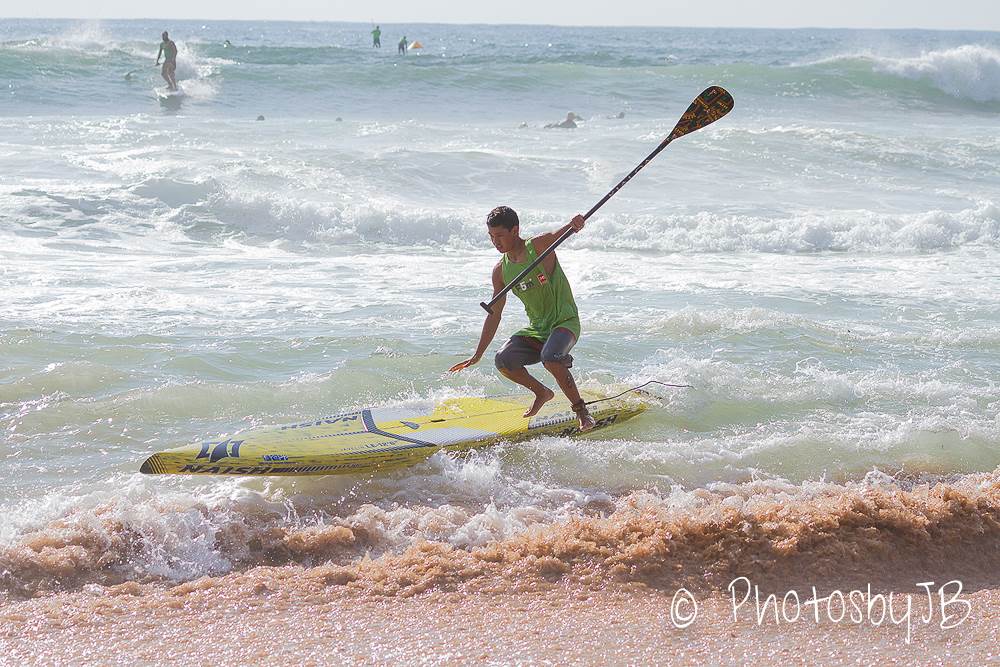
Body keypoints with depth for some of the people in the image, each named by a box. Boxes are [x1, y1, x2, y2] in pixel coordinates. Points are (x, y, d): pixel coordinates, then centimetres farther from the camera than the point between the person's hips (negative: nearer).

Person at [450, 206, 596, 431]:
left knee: (550, 358, -34)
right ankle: (542, 393, 9)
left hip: (565, 322, -6)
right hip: (536, 328, 6)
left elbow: (560, 234, -27)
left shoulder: (540, 246, -10)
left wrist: (574, 225, -53)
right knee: (503, 361, -18)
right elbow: (494, 315, 11)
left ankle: (581, 410, -14)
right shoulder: (501, 271, 5)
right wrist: (477, 355, 11)